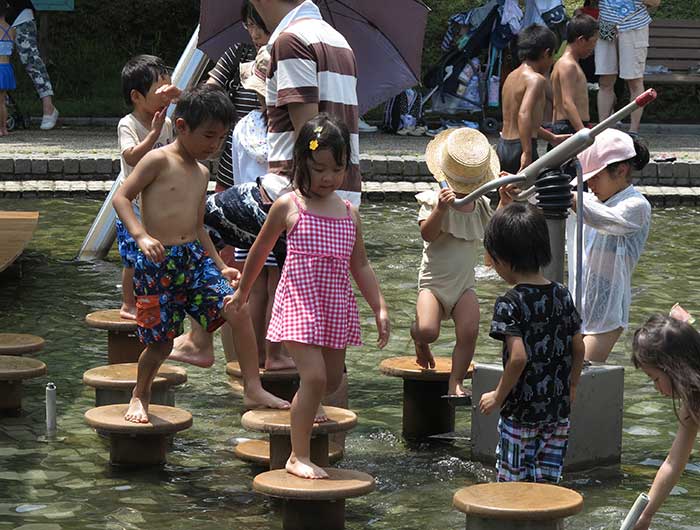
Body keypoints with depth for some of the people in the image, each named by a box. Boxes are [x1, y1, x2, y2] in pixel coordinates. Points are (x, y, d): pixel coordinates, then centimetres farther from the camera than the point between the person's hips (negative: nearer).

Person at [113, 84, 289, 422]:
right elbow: (121, 197, -12)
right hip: (157, 261, -6)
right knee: (161, 342, -1)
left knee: (239, 311, -11)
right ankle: (140, 396, 25)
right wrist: (141, 235, -25)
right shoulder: (159, 160, -6)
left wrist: (221, 266, 18)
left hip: (194, 257, 6)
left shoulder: (201, 173, 17)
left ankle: (253, 391, -6)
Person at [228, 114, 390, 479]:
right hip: (299, 303, -5)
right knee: (314, 375, -18)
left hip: (336, 306, 5)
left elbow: (360, 265, 12)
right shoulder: (287, 207, -5)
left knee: (332, 379, 16)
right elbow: (260, 251, 8)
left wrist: (380, 308, 7)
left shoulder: (349, 213, 6)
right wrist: (242, 291, 17)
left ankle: (306, 406, 51)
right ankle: (298, 456, -10)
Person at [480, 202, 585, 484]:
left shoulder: (510, 303, -15)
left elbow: (518, 356, -23)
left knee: (512, 483, 5)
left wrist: (498, 397, -11)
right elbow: (578, 347, 7)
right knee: (547, 482, 10)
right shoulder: (562, 295, 4)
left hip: (521, 411, -6)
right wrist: (571, 387, 21)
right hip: (558, 409, 6)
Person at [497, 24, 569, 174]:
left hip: (503, 145, 9)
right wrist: (527, 153, -29)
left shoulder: (512, 76, 16)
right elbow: (524, 115, -27)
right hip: (519, 148, -9)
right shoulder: (536, 79, -12)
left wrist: (552, 138, 34)